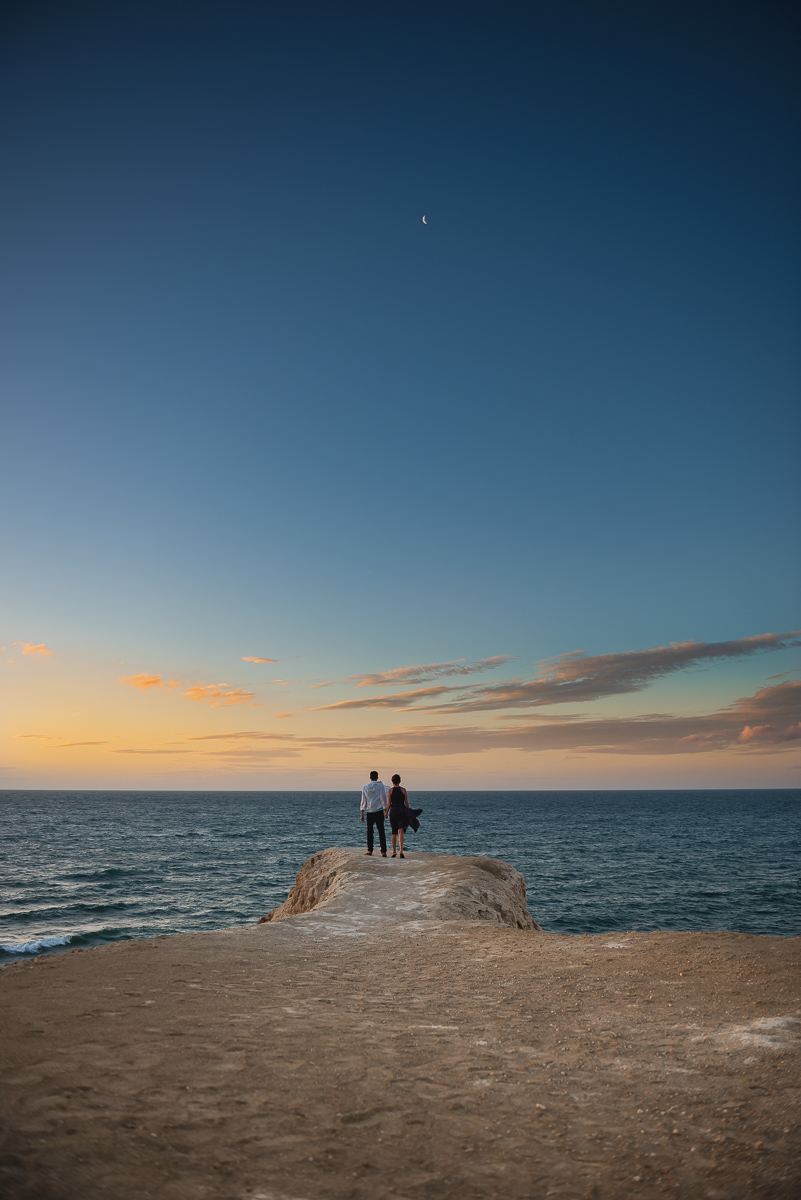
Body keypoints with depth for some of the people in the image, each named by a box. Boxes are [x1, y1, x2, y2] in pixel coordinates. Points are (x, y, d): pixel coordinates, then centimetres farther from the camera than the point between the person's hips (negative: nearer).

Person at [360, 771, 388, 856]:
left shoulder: (365, 787, 4)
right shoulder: (380, 785, -2)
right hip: (379, 811, -1)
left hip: (370, 812, 1)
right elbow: (383, 798, -10)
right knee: (381, 832, 0)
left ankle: (369, 850, 13)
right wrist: (385, 804, 10)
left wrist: (361, 814, 8)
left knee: (369, 831, 13)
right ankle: (383, 851, -6)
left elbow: (363, 801, 5)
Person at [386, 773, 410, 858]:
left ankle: (394, 852, 21)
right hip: (402, 811, -1)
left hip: (393, 811, 1)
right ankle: (401, 851, -23)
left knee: (394, 832, 14)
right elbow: (406, 803, 1)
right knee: (400, 832, -7)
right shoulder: (403, 790, -1)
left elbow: (389, 804, -1)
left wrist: (386, 812, 13)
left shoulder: (390, 791, -2)